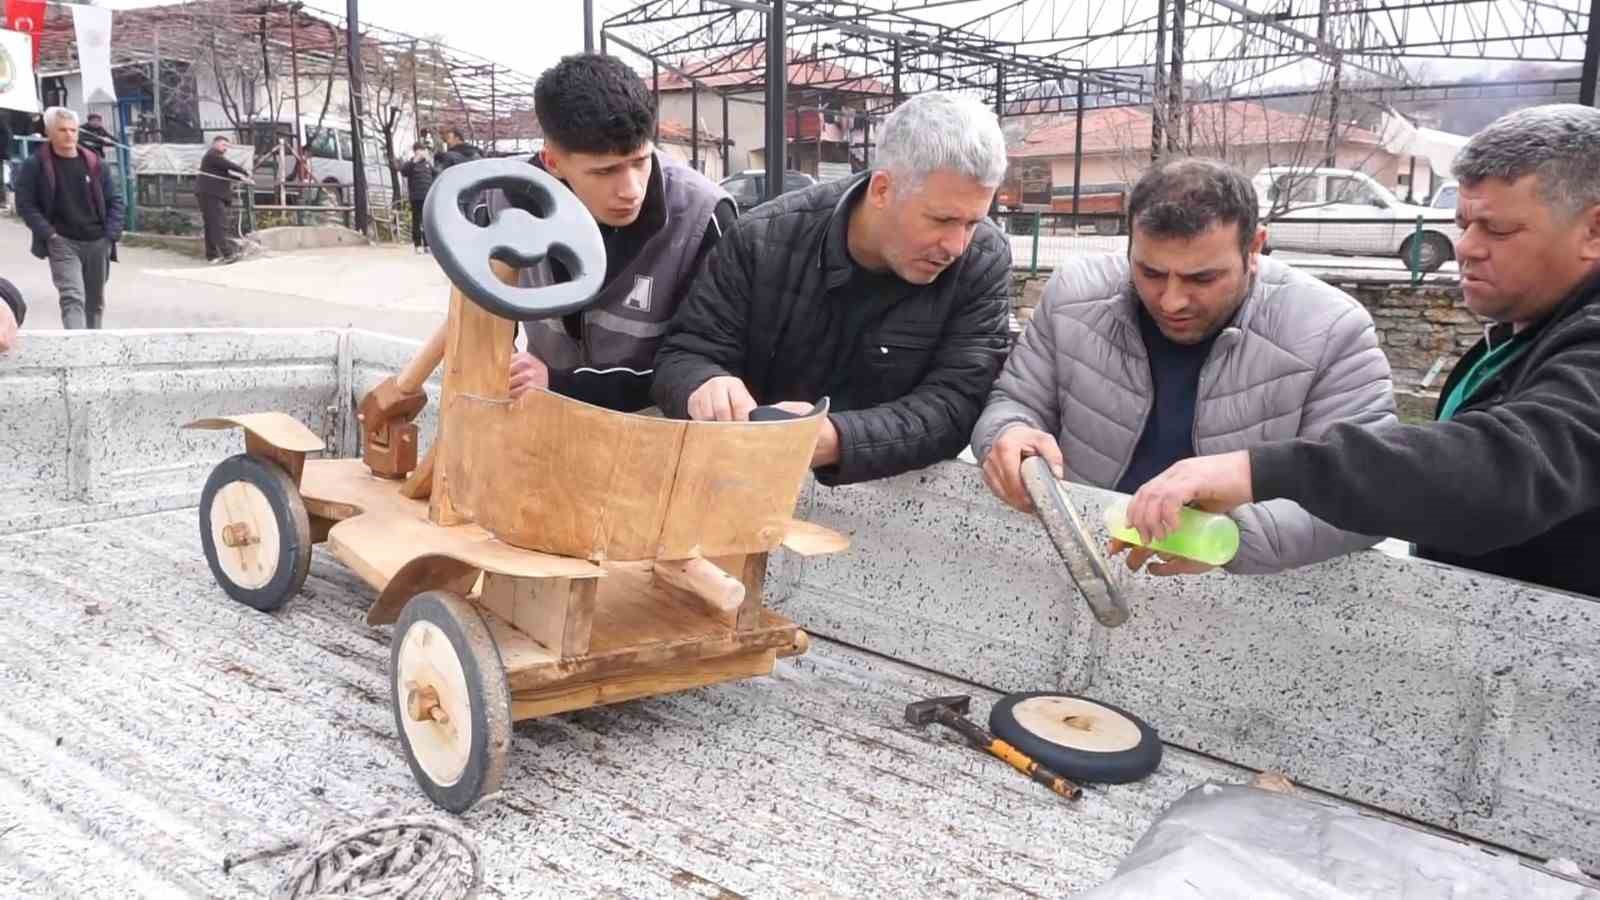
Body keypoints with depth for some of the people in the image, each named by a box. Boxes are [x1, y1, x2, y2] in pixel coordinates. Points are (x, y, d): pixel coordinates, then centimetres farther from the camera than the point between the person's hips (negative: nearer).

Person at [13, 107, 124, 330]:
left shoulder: (94, 163, 6)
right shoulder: (35, 165, -4)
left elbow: (115, 200, 10)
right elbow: (25, 204, -2)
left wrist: (111, 234, -3)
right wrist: (48, 234, -13)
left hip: (97, 243, 4)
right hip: (62, 243, -4)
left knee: (95, 301, 14)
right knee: (72, 298, -19)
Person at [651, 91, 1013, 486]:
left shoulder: (984, 264, -11)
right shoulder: (764, 239, -10)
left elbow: (953, 406, -18)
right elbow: (682, 356, -6)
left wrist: (835, 440, -34)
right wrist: (705, 387, -31)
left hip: (894, 495, -2)